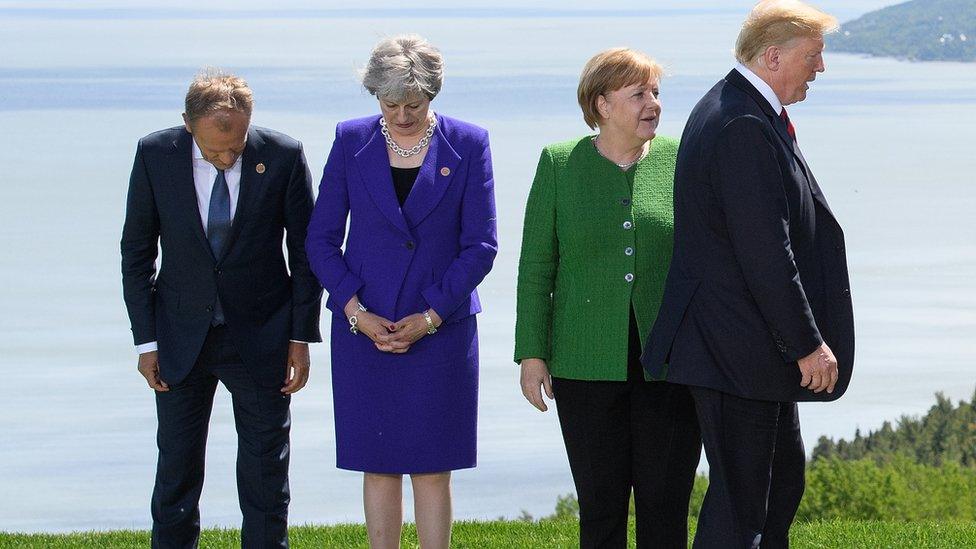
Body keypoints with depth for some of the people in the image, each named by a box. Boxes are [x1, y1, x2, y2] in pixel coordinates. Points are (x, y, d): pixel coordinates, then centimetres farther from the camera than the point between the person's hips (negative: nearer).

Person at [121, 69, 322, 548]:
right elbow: (136, 251, 0)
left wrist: (301, 336, -3)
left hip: (260, 338, -1)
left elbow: (306, 250, -1)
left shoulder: (283, 156, -12)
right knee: (176, 469, 7)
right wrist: (146, 340, -2)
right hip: (181, 338, 1)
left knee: (265, 471, 6)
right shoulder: (155, 154, -10)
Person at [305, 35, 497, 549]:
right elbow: (321, 239, 4)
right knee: (379, 465, 4)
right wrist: (355, 312, -8)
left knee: (432, 468, 0)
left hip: (440, 329, -1)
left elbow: (480, 246, -1)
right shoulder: (351, 141, 3)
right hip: (364, 329, 1)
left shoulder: (467, 145, -1)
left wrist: (429, 318, -8)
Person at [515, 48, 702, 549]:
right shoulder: (560, 164, 4)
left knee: (665, 507, 1)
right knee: (600, 506, 4)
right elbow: (536, 265, 5)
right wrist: (532, 353, 0)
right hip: (588, 365, 0)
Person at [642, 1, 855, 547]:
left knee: (784, 477, 20)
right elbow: (765, 253, -24)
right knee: (739, 499, -6)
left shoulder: (731, 110, 13)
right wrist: (807, 344, -20)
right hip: (739, 350, -11)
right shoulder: (745, 129, -22)